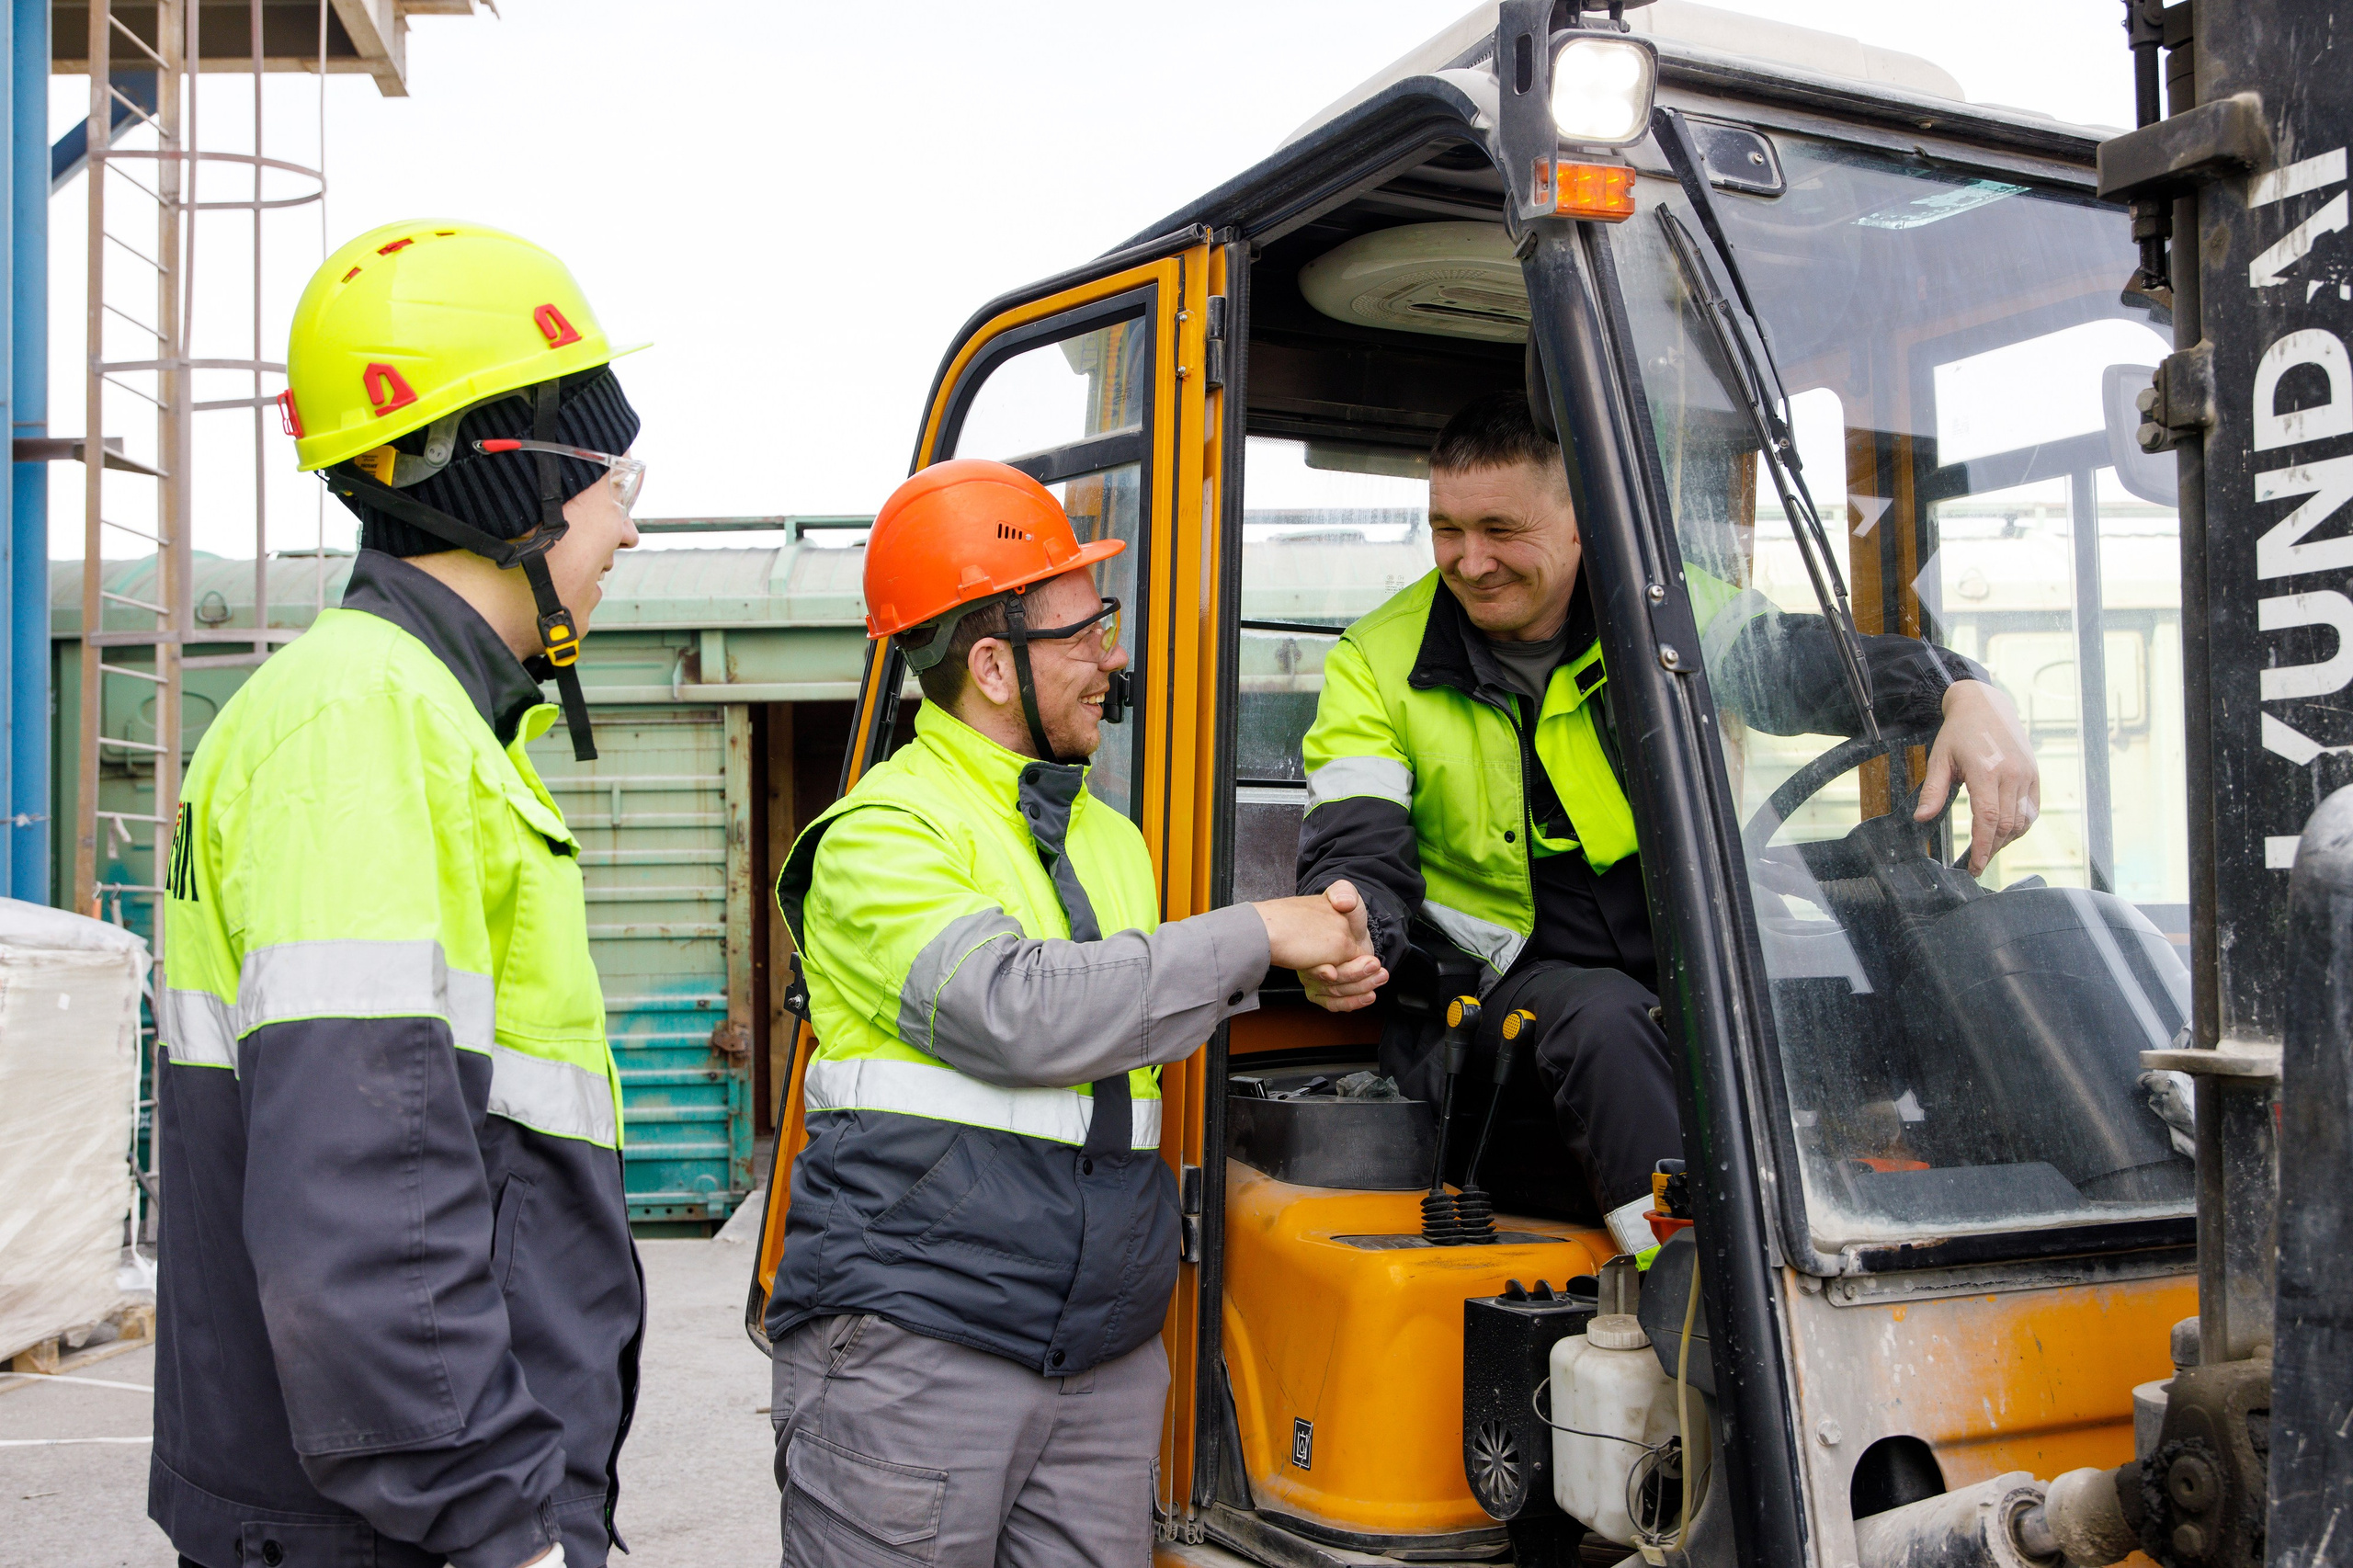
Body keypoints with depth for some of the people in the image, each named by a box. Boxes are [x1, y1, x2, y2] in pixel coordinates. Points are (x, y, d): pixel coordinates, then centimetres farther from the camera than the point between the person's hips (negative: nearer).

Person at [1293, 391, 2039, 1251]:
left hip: (1686, 967, 2)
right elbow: (1357, 853, -8)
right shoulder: (1374, 665, 0)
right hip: (1507, 984, -2)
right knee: (1603, 1020, -35)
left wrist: (1964, 695, -31)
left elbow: (1801, 661, -10)